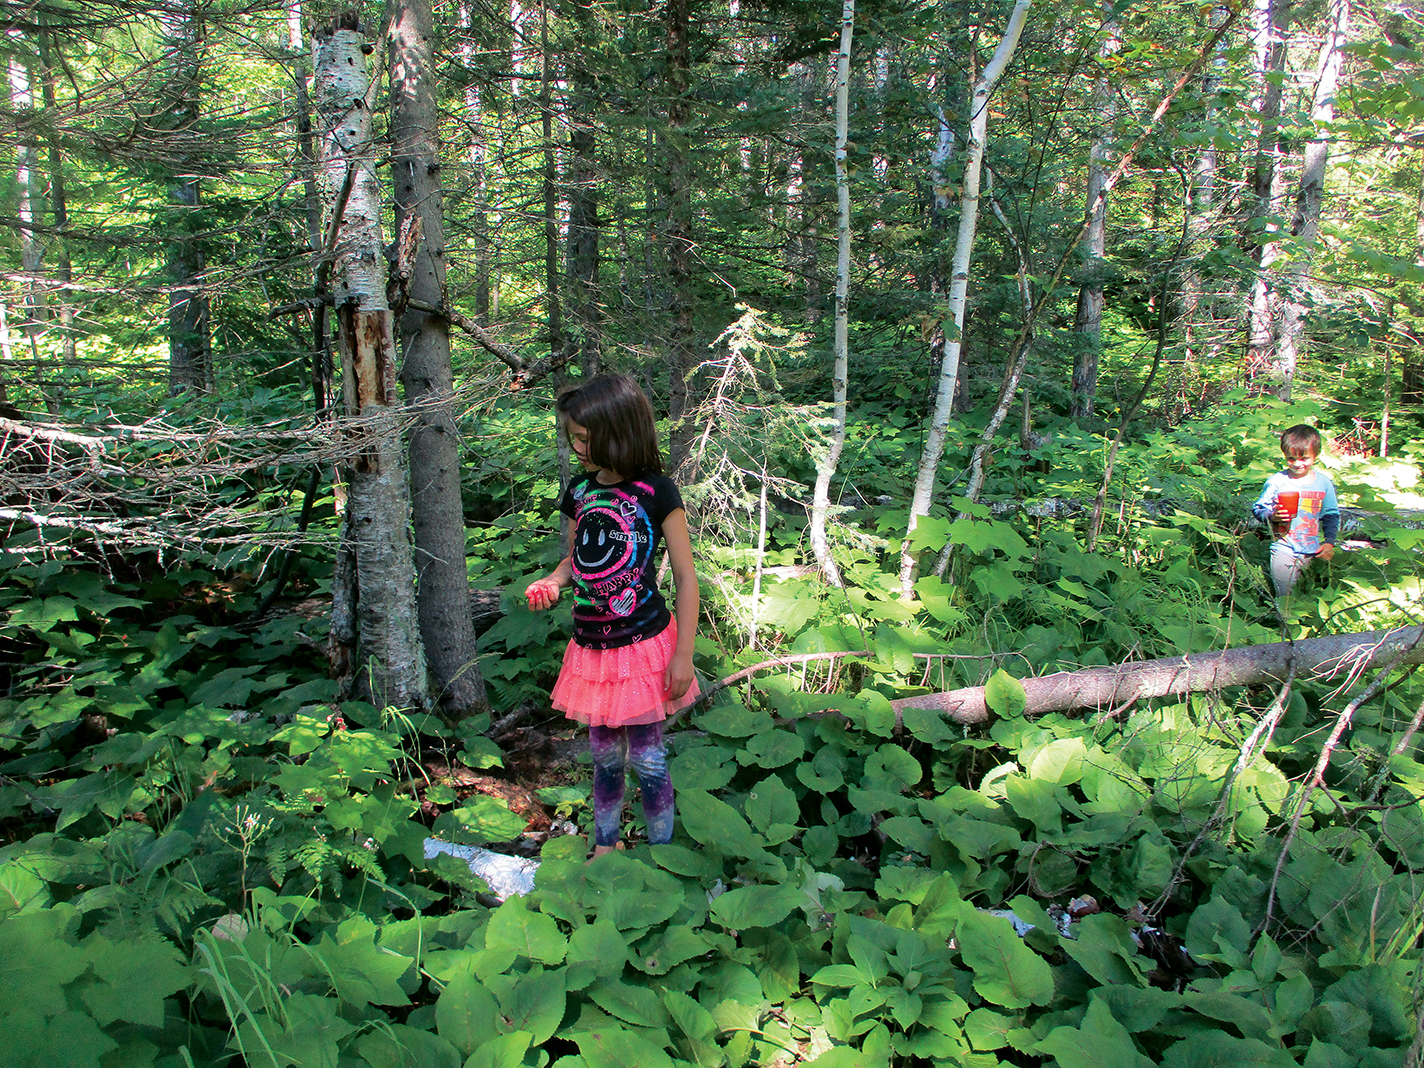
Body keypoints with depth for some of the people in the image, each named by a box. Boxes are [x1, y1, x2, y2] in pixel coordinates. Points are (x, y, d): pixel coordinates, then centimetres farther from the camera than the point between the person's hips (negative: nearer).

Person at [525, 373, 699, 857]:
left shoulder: (656, 493, -12)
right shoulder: (579, 491, 4)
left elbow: (686, 578, -9)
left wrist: (683, 655, -11)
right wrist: (552, 581, -4)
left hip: (645, 645, -5)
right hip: (592, 648, 5)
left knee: (646, 756, 5)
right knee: (605, 753, 16)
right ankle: (605, 847, 34)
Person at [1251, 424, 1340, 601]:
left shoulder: (1324, 483, 3)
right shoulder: (1277, 481, -6)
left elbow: (1331, 515, 11)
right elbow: (1258, 509, -2)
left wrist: (1329, 541, 1)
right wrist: (1272, 516, -23)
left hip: (1314, 551, 3)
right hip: (1284, 550, -3)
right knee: (1284, 597, -5)